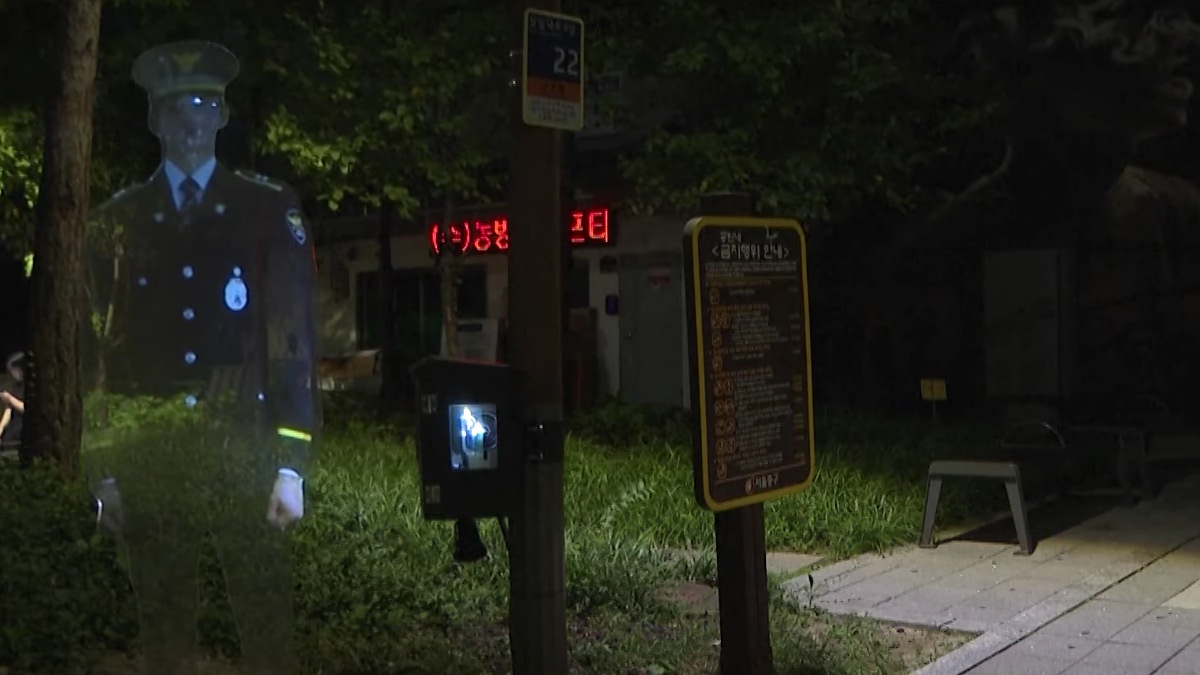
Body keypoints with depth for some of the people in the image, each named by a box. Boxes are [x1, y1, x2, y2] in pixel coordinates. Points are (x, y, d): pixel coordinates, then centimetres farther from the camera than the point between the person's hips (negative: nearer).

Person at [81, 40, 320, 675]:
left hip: (244, 452, -2)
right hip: (148, 458, 2)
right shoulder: (115, 222, 8)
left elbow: (295, 336, -1)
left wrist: (292, 462, -7)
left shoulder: (269, 210, 3)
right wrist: (103, 468, 2)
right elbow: (97, 349, 8)